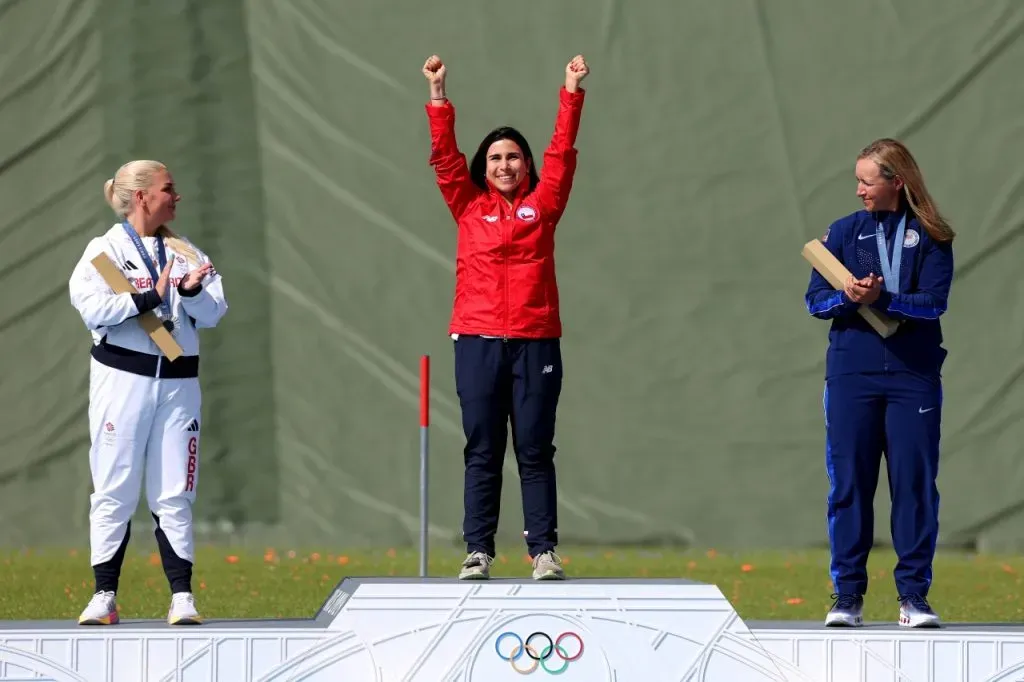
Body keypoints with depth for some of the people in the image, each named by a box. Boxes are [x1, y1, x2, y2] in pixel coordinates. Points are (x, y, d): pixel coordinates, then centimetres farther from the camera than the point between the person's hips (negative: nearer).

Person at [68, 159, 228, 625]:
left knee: (175, 494, 2)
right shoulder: (105, 250, 1)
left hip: (178, 381, 3)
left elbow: (214, 314, 7)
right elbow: (92, 307, -13)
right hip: (121, 377, -3)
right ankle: (104, 595, 2)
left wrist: (193, 290, -13)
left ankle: (182, 595, 3)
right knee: (114, 490, -2)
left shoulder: (184, 252, 13)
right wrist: (150, 297, -17)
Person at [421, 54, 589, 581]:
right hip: (478, 340, 0)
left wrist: (572, 92, 1)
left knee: (535, 452, 1)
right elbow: (445, 156, 5)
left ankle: (544, 551, 1)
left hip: (536, 340, 0)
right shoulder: (468, 206, 11)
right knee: (482, 453, 2)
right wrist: (438, 95, -2)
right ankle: (478, 551, 2)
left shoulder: (542, 204, 10)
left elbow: (562, 153, 6)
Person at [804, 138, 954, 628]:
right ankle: (847, 596, 5)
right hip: (851, 373, 1)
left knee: (915, 483, -3)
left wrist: (882, 298, -22)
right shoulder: (844, 232, 9)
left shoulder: (931, 238, 3)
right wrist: (847, 298, -16)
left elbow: (933, 303, -8)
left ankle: (914, 594, 3)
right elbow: (815, 300, 4)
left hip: (914, 373, -1)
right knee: (849, 483, 0)